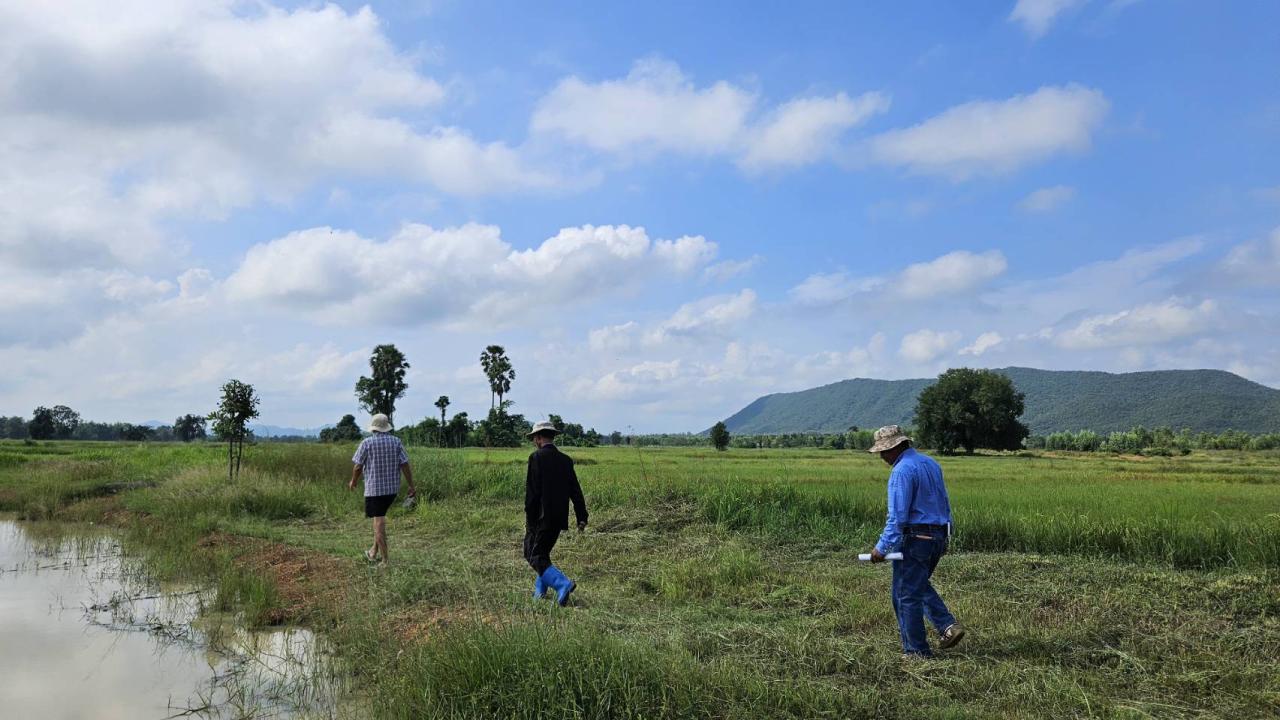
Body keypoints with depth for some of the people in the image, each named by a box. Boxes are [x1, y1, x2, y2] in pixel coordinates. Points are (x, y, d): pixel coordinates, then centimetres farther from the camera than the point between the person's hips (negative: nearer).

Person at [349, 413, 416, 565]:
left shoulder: (367, 443, -7)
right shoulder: (396, 441, 0)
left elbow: (358, 467, -4)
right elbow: (405, 465, -3)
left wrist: (353, 481, 14)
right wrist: (412, 486, 2)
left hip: (374, 489, -4)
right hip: (392, 488, 4)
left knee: (379, 523, -1)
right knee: (379, 518, 21)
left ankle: (385, 560, -1)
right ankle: (374, 552, 28)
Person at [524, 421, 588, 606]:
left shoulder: (536, 457, -10)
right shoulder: (566, 460, 8)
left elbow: (532, 491, -14)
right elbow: (576, 491, 7)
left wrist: (529, 519, -9)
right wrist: (582, 518, 10)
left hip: (540, 518, -7)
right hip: (559, 518, 7)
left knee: (534, 556, -2)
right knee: (543, 552, 22)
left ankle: (563, 584, -20)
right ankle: (540, 590, 26)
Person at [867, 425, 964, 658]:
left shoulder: (902, 470, -17)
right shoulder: (930, 463, 11)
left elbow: (898, 516, -22)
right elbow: (945, 505, 17)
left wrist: (882, 547, -18)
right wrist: (945, 537, 24)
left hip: (914, 539, -9)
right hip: (938, 537, 9)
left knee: (907, 594, 2)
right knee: (920, 586, 25)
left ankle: (916, 650, 10)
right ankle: (948, 625, 12)